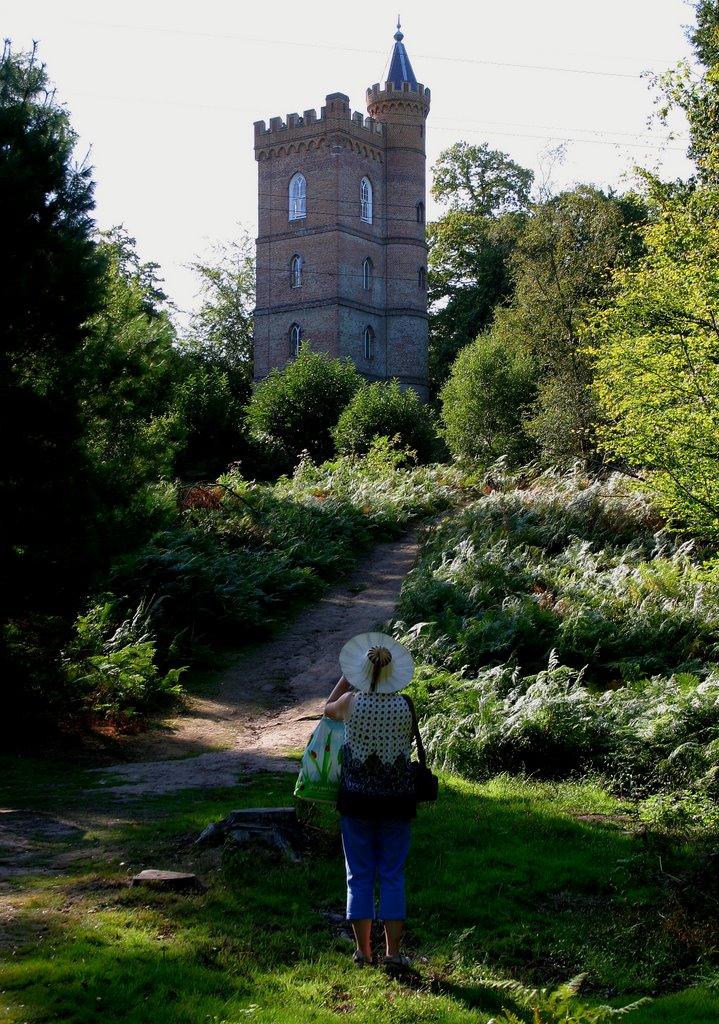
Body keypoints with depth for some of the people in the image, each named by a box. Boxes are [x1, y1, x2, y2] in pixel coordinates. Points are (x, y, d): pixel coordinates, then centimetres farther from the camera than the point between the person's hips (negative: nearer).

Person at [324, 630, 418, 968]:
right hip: (396, 801, 0)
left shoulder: (351, 702, -9)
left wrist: (348, 677, 17)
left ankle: (363, 950, 14)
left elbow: (328, 708, 14)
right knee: (392, 876, 8)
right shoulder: (406, 705, -8)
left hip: (356, 800, 0)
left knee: (359, 876, 10)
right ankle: (392, 952, 10)